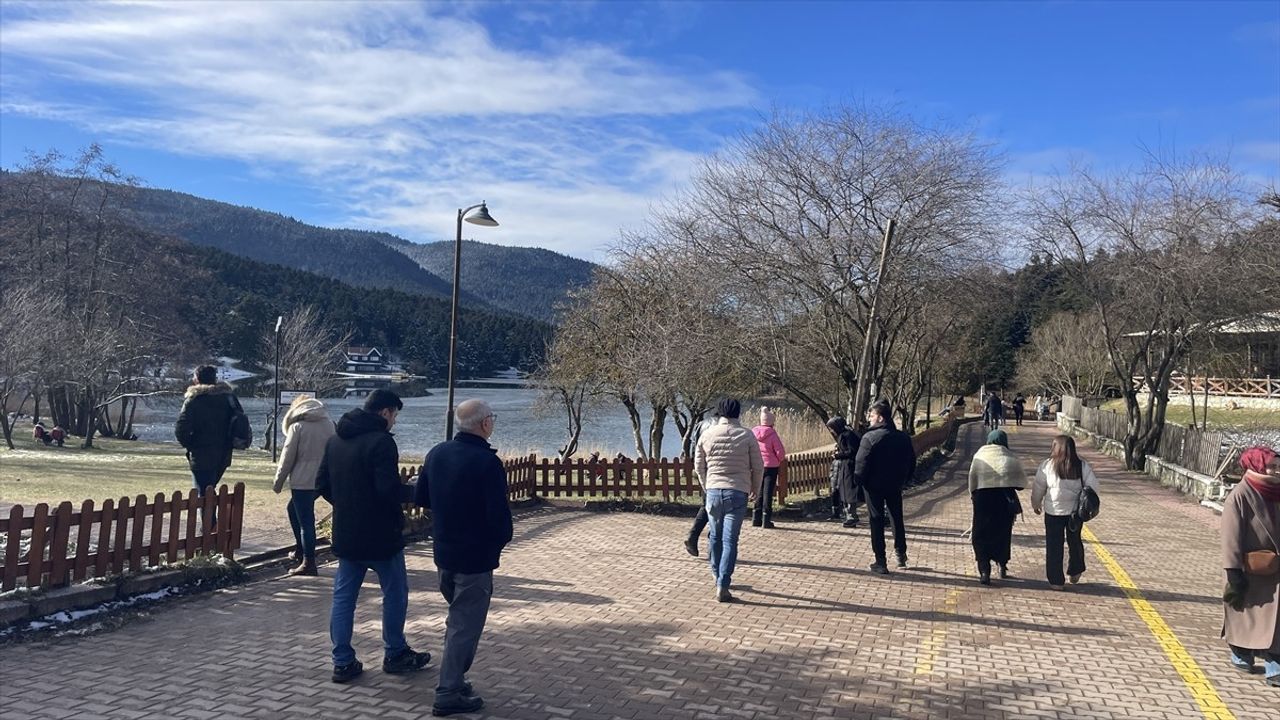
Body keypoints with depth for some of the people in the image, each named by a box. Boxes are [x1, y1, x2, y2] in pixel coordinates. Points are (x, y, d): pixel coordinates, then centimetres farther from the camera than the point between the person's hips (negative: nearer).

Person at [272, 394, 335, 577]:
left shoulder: (298, 426, -7)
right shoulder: (329, 424, 7)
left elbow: (288, 457, -6)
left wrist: (278, 482, 3)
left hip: (303, 480, -6)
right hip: (323, 479, 6)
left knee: (305, 521, -1)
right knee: (293, 508, 25)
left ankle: (308, 563, 2)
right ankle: (301, 550, 28)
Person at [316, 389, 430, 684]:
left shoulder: (335, 440, 8)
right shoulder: (380, 441, -18)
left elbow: (322, 485, 11)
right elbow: (389, 489, -25)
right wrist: (415, 492, -7)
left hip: (345, 534, 7)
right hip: (380, 534, -7)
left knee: (343, 596, 12)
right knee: (395, 593, 10)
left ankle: (343, 662, 15)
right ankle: (395, 654, 21)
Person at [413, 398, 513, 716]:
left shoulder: (437, 453, 2)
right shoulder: (487, 462, -21)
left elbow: (420, 498, 11)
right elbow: (498, 513, -21)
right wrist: (502, 539, -1)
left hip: (443, 552, 8)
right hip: (475, 557, -8)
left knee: (457, 618, 23)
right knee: (466, 625, 3)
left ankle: (453, 679, 31)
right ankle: (448, 693, 9)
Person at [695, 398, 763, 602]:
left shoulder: (707, 434, 1)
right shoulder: (746, 435, -4)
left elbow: (698, 466, 8)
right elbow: (758, 467, 0)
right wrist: (755, 490, 17)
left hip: (713, 491, 2)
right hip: (737, 493, -2)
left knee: (716, 537, 19)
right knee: (730, 540, -1)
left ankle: (718, 577, 32)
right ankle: (722, 586, -7)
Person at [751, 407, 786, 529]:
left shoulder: (753, 432, -1)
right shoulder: (772, 434, -14)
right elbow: (780, 452, -11)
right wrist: (780, 462, 9)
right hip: (771, 466, -4)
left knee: (759, 492, 15)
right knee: (768, 492, 1)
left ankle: (756, 519, 15)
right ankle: (766, 520, 1)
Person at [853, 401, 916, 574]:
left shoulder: (870, 437, -18)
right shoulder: (904, 437, 1)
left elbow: (861, 463, -20)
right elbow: (912, 462, 8)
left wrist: (858, 480, -6)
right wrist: (904, 480, 17)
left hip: (874, 486, -5)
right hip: (895, 485, 5)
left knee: (877, 521, 2)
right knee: (897, 518, 22)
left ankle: (881, 562, 3)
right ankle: (901, 554, 31)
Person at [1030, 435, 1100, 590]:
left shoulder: (1047, 466, -11)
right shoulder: (1082, 466, -4)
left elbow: (1038, 488, -3)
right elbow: (1093, 487, -1)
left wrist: (1036, 504, 13)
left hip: (1053, 512, -3)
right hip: (1076, 511, 3)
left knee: (1054, 546, 7)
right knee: (1075, 542, 23)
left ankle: (1056, 581, 10)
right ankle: (1075, 573, 35)